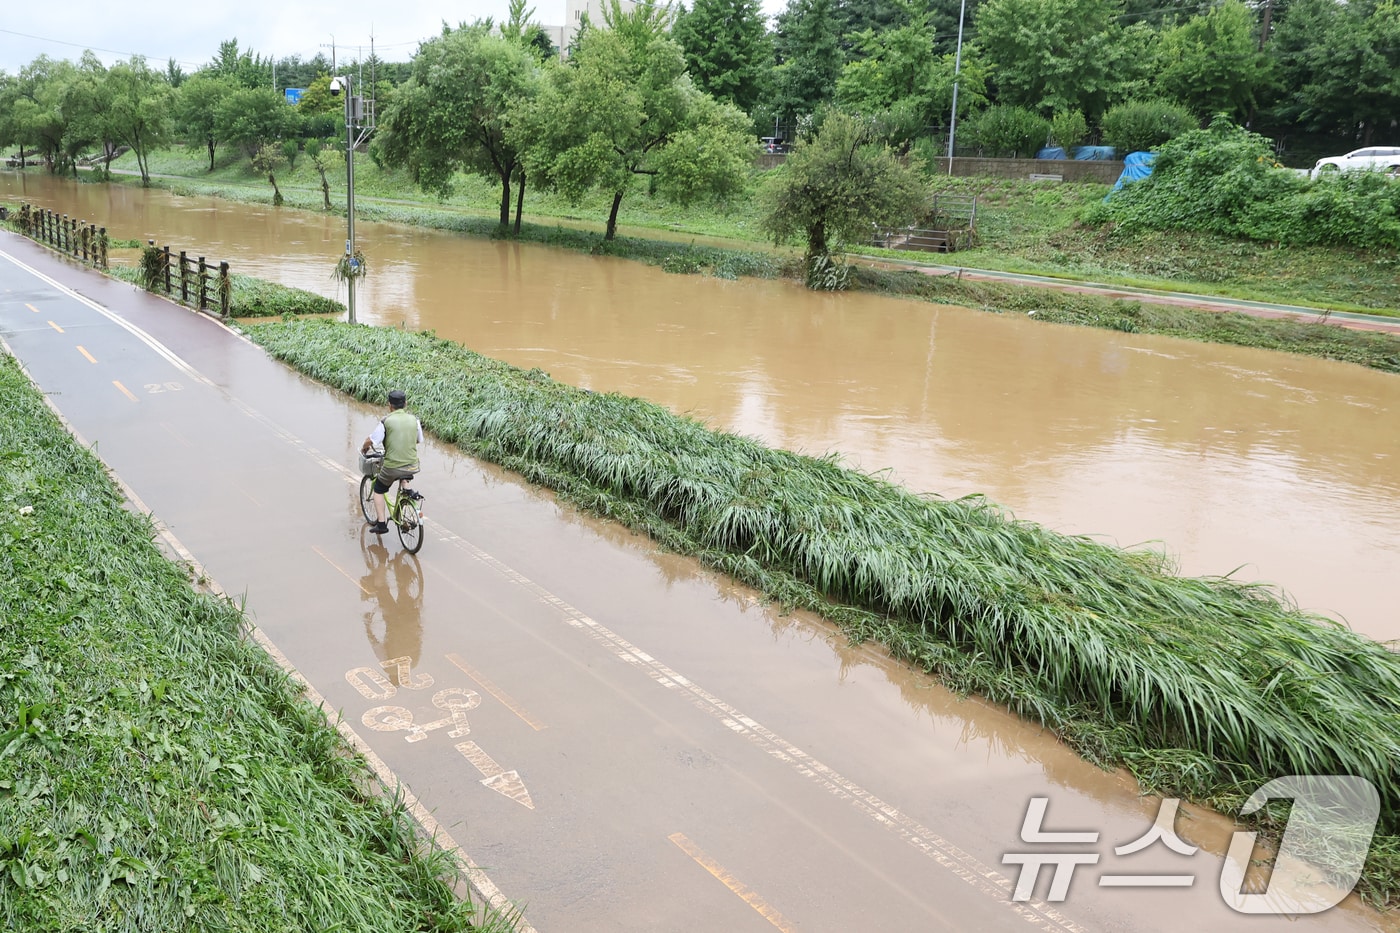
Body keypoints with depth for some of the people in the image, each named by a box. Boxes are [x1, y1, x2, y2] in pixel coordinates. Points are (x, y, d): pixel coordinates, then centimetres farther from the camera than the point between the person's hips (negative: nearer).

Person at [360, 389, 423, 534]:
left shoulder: (386, 421, -10)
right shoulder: (414, 420, 1)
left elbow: (370, 441, -8)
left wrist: (364, 448, 14)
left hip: (392, 467, -4)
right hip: (412, 467, 4)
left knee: (378, 490, 21)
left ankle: (381, 524, 17)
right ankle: (407, 490, 20)